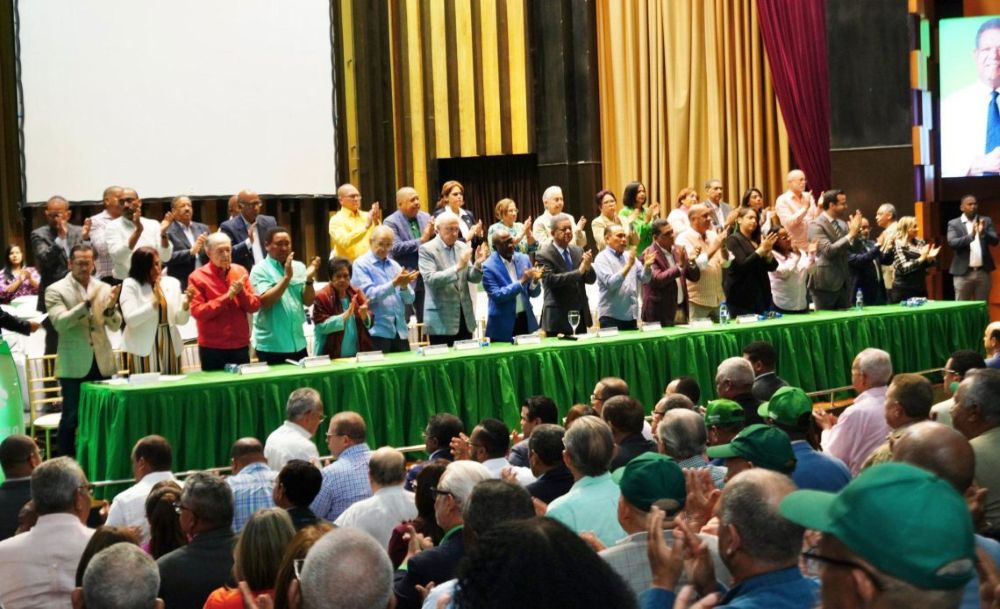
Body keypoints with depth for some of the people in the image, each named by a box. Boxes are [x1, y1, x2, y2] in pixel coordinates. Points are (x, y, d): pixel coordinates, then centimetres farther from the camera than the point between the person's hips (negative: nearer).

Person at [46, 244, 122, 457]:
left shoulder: (104, 288, 8)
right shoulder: (56, 290, -3)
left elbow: (115, 325, 5)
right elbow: (59, 323, -17)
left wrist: (111, 307, -16)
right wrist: (86, 303, -26)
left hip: (101, 363, 4)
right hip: (74, 365, -4)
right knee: (71, 418, 1)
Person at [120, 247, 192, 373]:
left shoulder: (172, 282, 8)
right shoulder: (130, 285, -3)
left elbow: (180, 320, 6)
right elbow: (130, 319, -15)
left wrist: (186, 304, -13)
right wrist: (155, 301, -20)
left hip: (170, 346, 4)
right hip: (144, 348, -4)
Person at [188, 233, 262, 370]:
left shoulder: (240, 272, 6)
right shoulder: (197, 277, -6)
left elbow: (255, 306, 4)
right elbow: (197, 312, -15)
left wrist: (241, 292, -14)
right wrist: (227, 297, -18)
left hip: (240, 345, 3)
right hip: (212, 348, -3)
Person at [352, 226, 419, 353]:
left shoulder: (395, 265, 14)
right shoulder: (361, 264, -2)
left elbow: (409, 299, 10)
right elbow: (369, 295, -15)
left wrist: (404, 286, -12)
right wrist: (394, 283, -25)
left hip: (400, 331, 5)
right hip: (377, 331, -5)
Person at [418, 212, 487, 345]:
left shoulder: (463, 247, 9)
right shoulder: (427, 249, -7)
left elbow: (474, 279, 9)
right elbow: (430, 279, -19)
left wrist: (477, 264, -12)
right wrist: (457, 267, -28)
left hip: (465, 317, 5)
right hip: (441, 319, -5)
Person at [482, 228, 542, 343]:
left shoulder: (524, 259, 5)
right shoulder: (489, 266, -9)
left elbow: (534, 293, 8)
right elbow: (497, 295, -17)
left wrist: (535, 281, -14)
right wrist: (521, 281, -23)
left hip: (526, 321, 4)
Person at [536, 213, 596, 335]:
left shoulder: (578, 251, 10)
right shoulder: (543, 255, -8)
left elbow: (591, 279, 9)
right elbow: (551, 280, -22)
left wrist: (588, 267, -14)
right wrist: (579, 271, -25)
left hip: (581, 315, 6)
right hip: (558, 318, -6)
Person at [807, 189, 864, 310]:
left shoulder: (842, 224, 11)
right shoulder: (816, 225, -12)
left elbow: (857, 249, 11)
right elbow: (829, 250, -23)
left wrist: (855, 232, -7)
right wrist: (851, 234, -20)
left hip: (843, 283, 7)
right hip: (825, 284, -7)